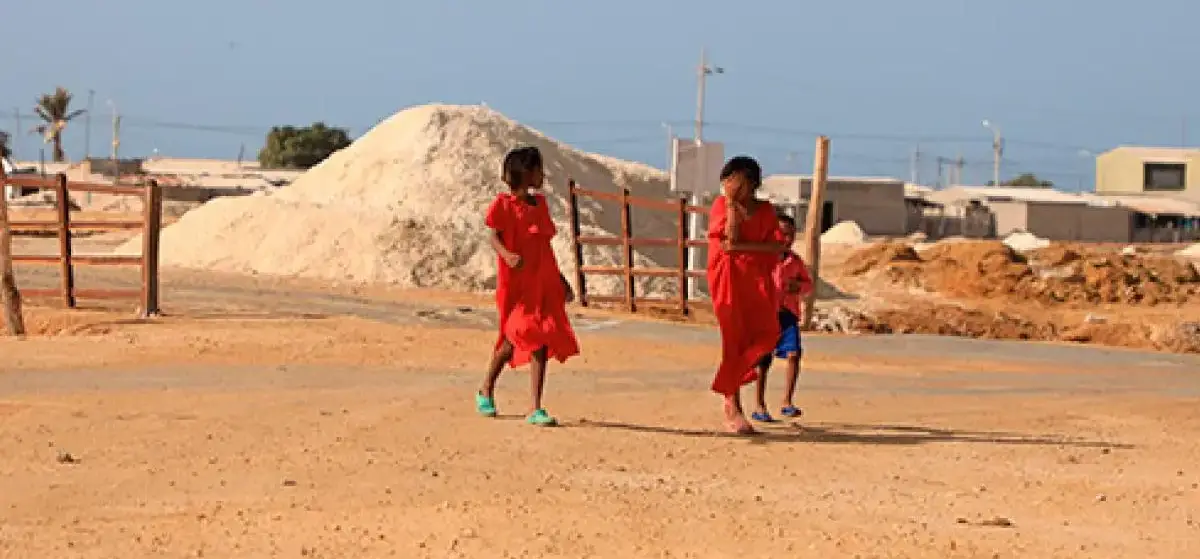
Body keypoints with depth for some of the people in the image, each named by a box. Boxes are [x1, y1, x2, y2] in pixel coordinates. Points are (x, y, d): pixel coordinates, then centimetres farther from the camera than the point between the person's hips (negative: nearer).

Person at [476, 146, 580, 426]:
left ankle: (535, 409, -3)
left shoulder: (540, 204, 14)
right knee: (515, 339, -1)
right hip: (516, 284, -5)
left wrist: (561, 280, 22)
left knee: (541, 342, -3)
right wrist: (507, 255, -32)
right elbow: (494, 238, -10)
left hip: (544, 283, 5)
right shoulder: (503, 204, -5)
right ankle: (486, 391, 26)